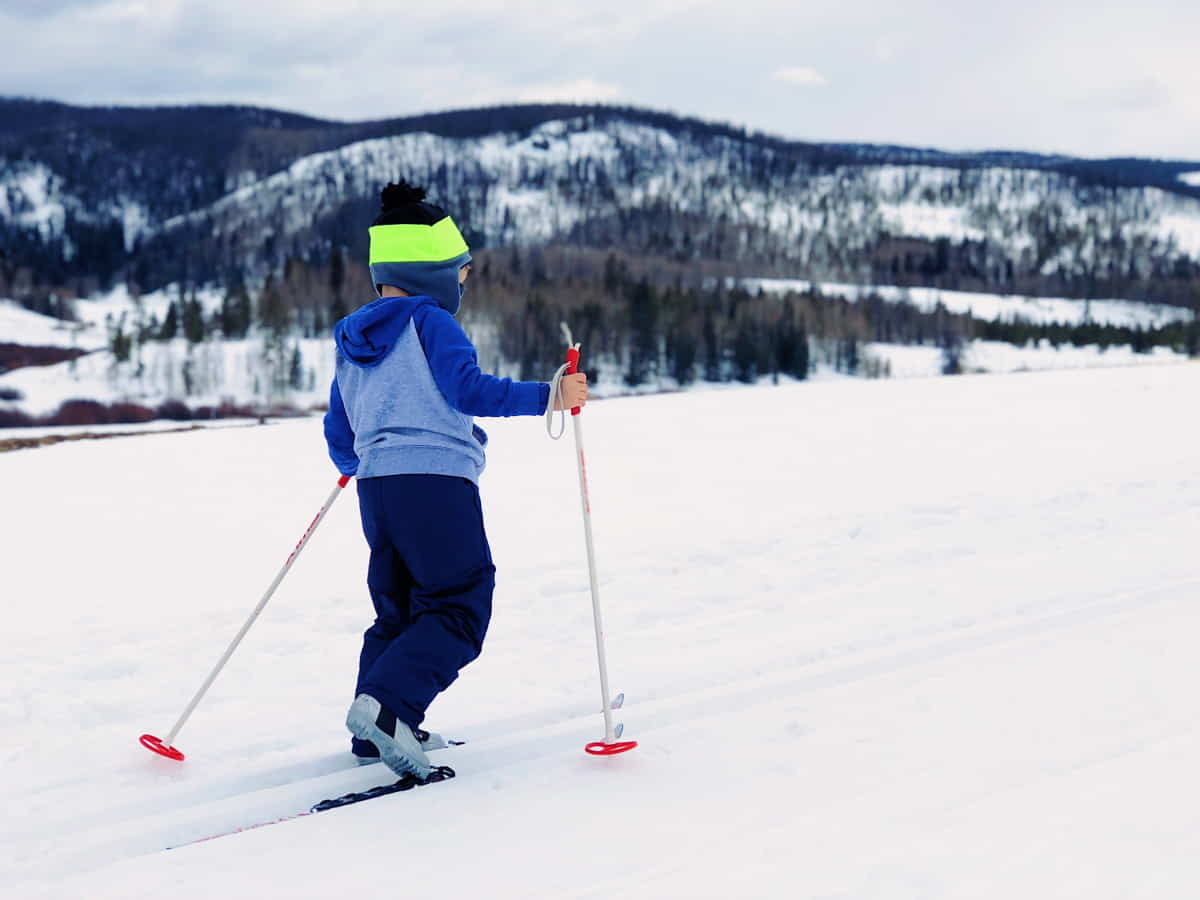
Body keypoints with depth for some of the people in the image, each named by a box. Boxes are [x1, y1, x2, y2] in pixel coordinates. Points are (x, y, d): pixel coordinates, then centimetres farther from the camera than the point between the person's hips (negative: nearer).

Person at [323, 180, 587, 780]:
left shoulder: (351, 344, 19)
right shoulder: (429, 322, -4)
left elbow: (339, 437, 24)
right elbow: (470, 389, -18)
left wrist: (355, 464, 45)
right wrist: (548, 397, -15)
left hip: (377, 486, 8)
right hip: (436, 483, -8)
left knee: (396, 611, 19)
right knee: (458, 611, -6)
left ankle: (372, 735, 16)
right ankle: (386, 705, -24)